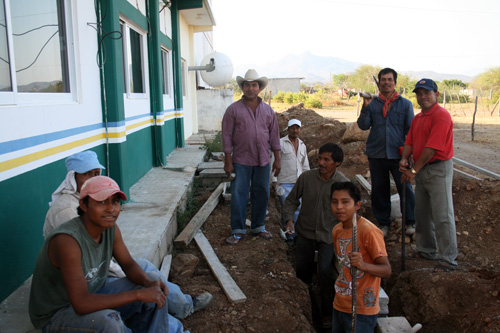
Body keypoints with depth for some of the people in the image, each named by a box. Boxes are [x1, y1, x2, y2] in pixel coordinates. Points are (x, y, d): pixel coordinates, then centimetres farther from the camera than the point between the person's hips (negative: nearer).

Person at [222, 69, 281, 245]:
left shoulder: (268, 110, 9)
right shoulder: (233, 109, -1)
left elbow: (274, 135, 12)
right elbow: (227, 136, -3)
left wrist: (277, 159, 8)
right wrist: (228, 161, -8)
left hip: (263, 161, 3)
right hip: (241, 161, -3)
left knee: (262, 194, 10)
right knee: (239, 195, -1)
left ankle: (258, 227, 25)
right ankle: (237, 230, 11)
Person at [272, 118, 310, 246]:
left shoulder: (302, 145, 14)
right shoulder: (280, 143, -3)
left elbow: (305, 166, 21)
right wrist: (276, 182, -11)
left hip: (299, 183, 5)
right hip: (284, 183, -5)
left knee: (298, 209, 3)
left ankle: (294, 233, 16)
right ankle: (289, 235, 10)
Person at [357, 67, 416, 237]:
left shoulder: (405, 104, 5)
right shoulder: (372, 103, 6)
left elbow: (411, 129, 5)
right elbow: (363, 125, -3)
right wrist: (365, 107, -16)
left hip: (398, 154, -1)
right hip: (376, 154, 2)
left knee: (405, 188, 0)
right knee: (379, 190, 10)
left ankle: (410, 222, 20)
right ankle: (383, 223, 25)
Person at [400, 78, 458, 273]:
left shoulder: (441, 116, -14)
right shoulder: (417, 118, 15)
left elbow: (432, 147, -20)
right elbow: (410, 142, 12)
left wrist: (414, 170, -19)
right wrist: (404, 159, -8)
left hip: (439, 169, -9)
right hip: (421, 170, 9)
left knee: (442, 216, -6)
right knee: (422, 213, 16)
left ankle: (449, 260, 1)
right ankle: (427, 250, 31)